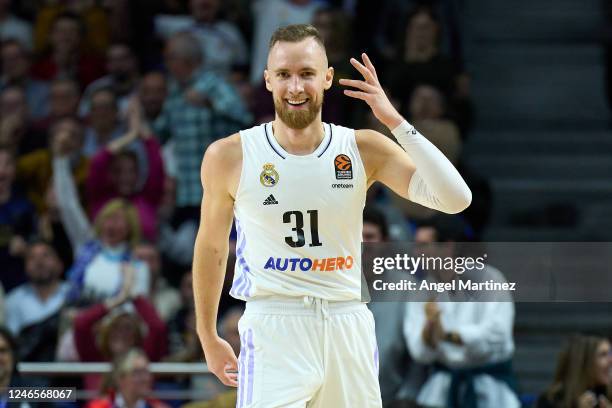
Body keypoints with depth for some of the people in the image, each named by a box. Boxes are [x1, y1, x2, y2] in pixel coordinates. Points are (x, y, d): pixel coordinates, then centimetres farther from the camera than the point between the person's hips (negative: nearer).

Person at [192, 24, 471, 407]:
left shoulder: (364, 149, -1)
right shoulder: (229, 157, -3)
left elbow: (456, 199, -12)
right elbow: (212, 246, 12)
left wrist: (395, 122, -16)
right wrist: (209, 338, 19)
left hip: (349, 328, 2)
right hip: (273, 329, -2)